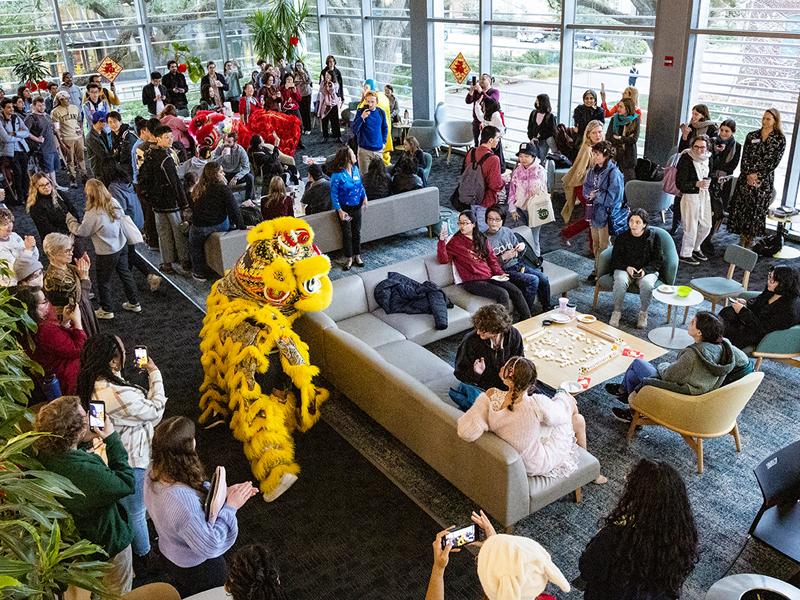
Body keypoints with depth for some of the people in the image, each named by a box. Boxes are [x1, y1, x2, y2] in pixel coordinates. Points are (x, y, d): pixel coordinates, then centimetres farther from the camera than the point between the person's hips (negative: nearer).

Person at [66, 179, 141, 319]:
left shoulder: (93, 214, -28)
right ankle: (134, 303, 36)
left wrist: (70, 218, 2)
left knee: (104, 281, 14)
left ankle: (106, 310, 30)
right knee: (125, 274, 23)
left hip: (107, 253, -6)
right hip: (121, 246, 6)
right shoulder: (114, 203, -11)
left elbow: (81, 231, -13)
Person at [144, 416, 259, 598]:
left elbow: (197, 490, -1)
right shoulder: (182, 500, -44)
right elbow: (209, 545, -34)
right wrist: (230, 507, -27)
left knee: (183, 594, 34)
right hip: (198, 569, -7)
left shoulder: (154, 473, -18)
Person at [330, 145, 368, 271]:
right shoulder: (337, 175, -21)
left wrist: (364, 197, 0)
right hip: (345, 208, -5)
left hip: (357, 206, 5)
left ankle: (357, 255, 28)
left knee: (357, 232, 13)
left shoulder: (355, 169, -2)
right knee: (347, 234, 4)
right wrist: (340, 210, -21)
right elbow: (334, 194, -18)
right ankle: (349, 258, 18)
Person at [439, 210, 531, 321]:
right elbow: (443, 259, -8)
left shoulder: (482, 239, 18)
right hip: (473, 281, -6)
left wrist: (499, 273, 5)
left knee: (516, 291, -11)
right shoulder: (455, 241, 3)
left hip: (490, 277, 6)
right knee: (502, 294, -26)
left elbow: (492, 258, 20)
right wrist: (442, 241, -20)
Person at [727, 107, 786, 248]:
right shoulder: (752, 136, 9)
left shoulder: (780, 139, 1)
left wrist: (758, 175, -12)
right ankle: (742, 240, 13)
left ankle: (749, 242, 10)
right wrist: (748, 174, -10)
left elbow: (774, 161, -5)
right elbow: (744, 157, 4)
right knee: (741, 208, 1)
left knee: (757, 210, 1)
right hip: (746, 178, 2)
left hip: (765, 180, -2)